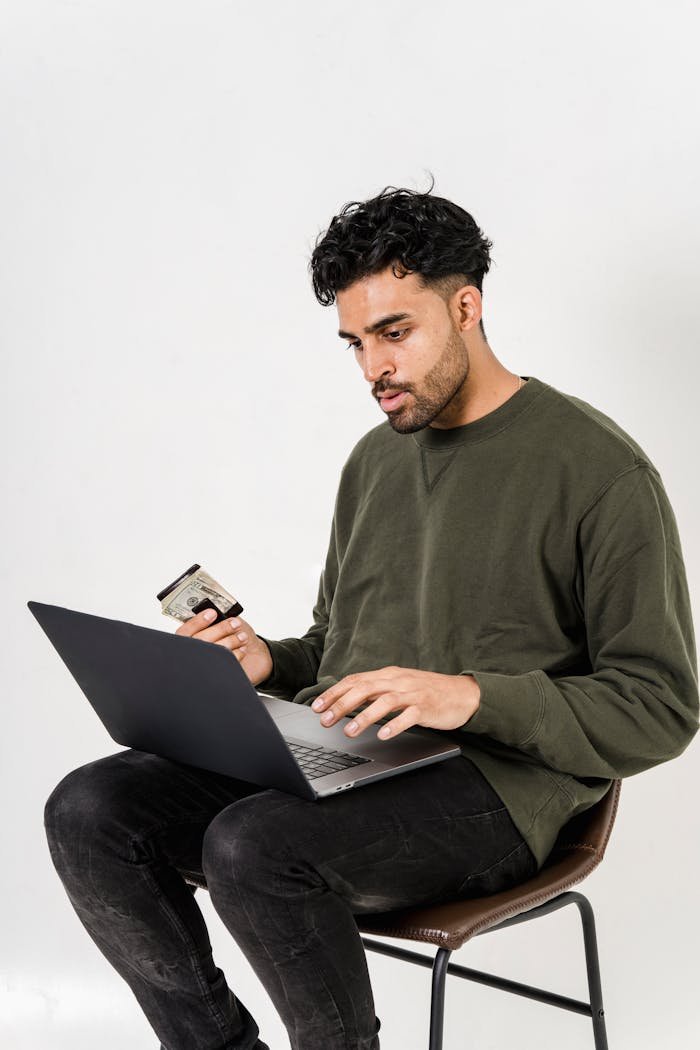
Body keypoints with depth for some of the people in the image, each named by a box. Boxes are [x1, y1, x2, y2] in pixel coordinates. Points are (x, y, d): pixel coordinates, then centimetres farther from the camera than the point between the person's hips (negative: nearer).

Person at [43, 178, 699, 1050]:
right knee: (89, 810, -13)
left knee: (251, 846, -33)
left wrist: (474, 697, -22)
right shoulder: (373, 461, 17)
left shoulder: (600, 469, -6)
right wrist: (269, 662, 2)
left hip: (494, 785, -7)